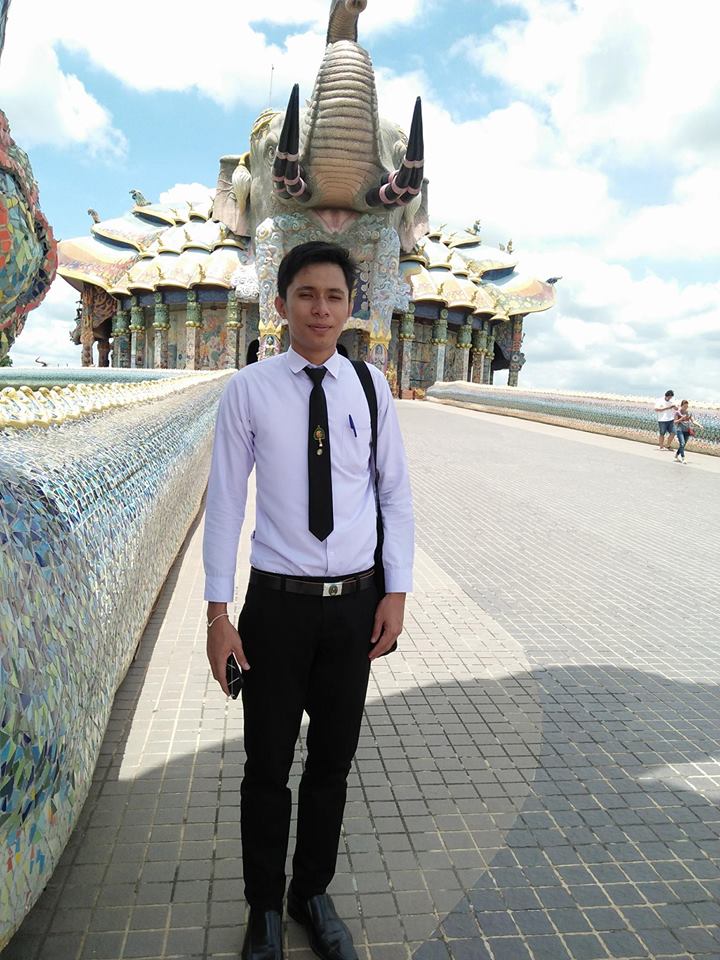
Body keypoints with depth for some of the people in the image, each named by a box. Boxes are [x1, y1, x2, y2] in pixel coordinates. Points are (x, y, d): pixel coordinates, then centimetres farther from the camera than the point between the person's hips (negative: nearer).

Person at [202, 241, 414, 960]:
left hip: (355, 603, 2)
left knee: (333, 763, 18)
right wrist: (217, 611, -5)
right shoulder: (248, 390, -6)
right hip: (278, 602, -2)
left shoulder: (370, 384, 0)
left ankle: (313, 893, 44)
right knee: (268, 767, 14)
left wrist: (396, 591, -1)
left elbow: (396, 492, 3)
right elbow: (224, 501, -5)